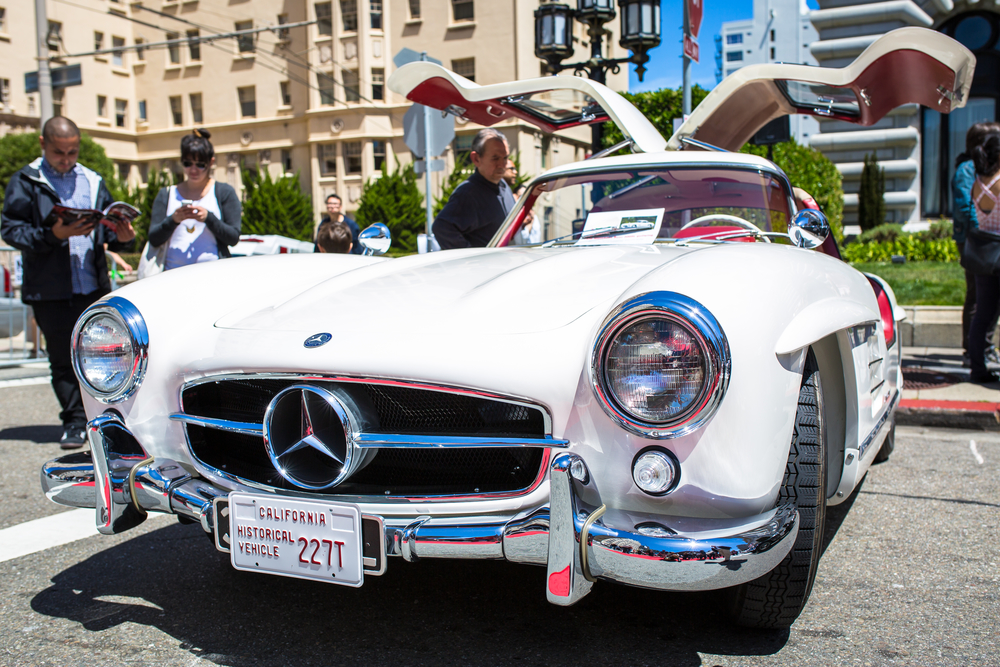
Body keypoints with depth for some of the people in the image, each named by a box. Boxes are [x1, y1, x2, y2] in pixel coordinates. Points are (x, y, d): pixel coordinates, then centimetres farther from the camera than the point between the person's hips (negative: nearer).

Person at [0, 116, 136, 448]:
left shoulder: (92, 181, 14)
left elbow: (109, 226, 16)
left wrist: (123, 237, -7)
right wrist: (53, 235, -20)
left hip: (94, 286, 3)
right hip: (50, 290, -3)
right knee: (63, 360, 4)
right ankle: (74, 423, 14)